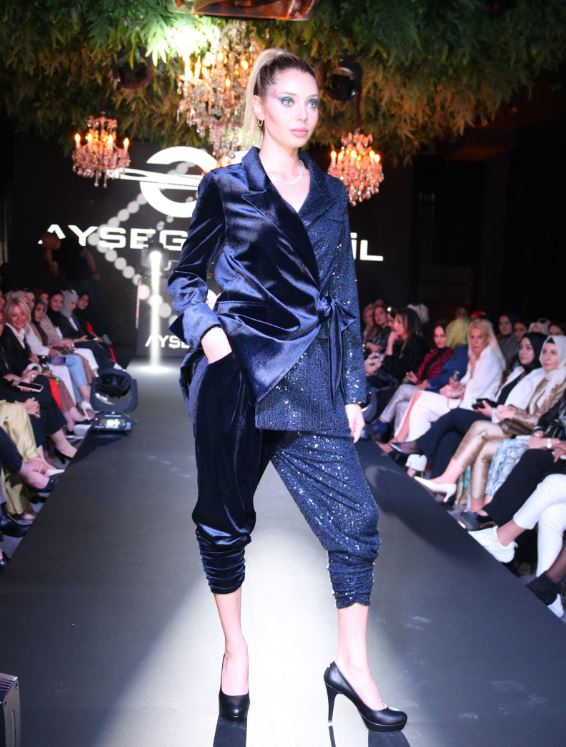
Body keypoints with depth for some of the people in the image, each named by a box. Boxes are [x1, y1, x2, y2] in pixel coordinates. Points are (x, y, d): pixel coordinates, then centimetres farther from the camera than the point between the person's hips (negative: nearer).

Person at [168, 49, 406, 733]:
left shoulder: (330, 193, 14)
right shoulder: (226, 187, 4)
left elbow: (344, 297, 14)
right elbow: (185, 276, 9)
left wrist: (352, 389, 11)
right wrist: (207, 330, -11)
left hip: (309, 377, 3)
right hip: (238, 371, -2)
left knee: (355, 517, -3)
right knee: (225, 519, 8)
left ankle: (352, 665, 15)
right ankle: (235, 648, 30)